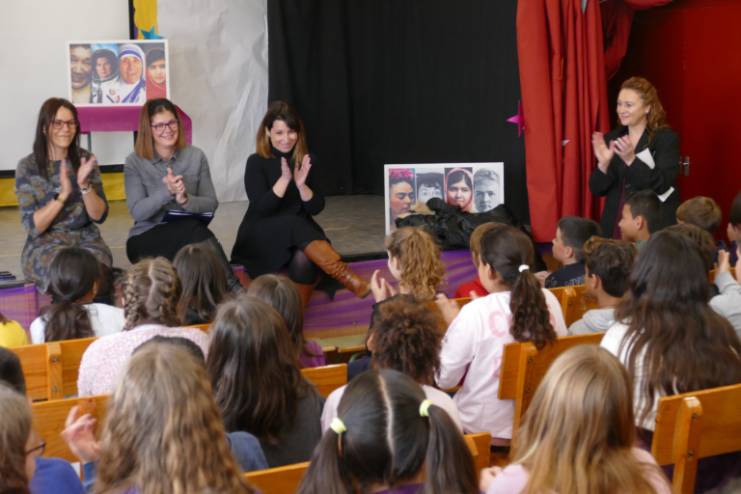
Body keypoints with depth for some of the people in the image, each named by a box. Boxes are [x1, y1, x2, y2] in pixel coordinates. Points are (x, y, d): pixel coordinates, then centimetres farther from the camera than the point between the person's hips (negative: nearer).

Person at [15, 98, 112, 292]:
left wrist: (84, 185, -18)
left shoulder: (85, 159, 4)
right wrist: (63, 194, -21)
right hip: (45, 244, -2)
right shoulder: (28, 166, -4)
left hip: (86, 239, 2)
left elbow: (99, 216, 1)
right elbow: (32, 226, -8)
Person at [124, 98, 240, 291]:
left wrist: (186, 200, -21)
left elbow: (212, 204, 1)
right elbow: (137, 211, -12)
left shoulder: (196, 156, 4)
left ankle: (230, 291, -32)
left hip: (188, 234, 3)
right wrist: (166, 191, -27)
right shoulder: (135, 162, -3)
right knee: (193, 229, -32)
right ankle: (232, 289, -35)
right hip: (145, 239, -3)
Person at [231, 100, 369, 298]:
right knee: (293, 225, -35)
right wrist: (284, 180, -27)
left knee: (303, 259, -35)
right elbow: (261, 209, -16)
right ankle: (349, 279, -43)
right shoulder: (256, 163, -6)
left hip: (299, 233, 2)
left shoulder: (306, 161, 3)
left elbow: (316, 208, -1)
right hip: (260, 238, -2)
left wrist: (301, 184, -20)